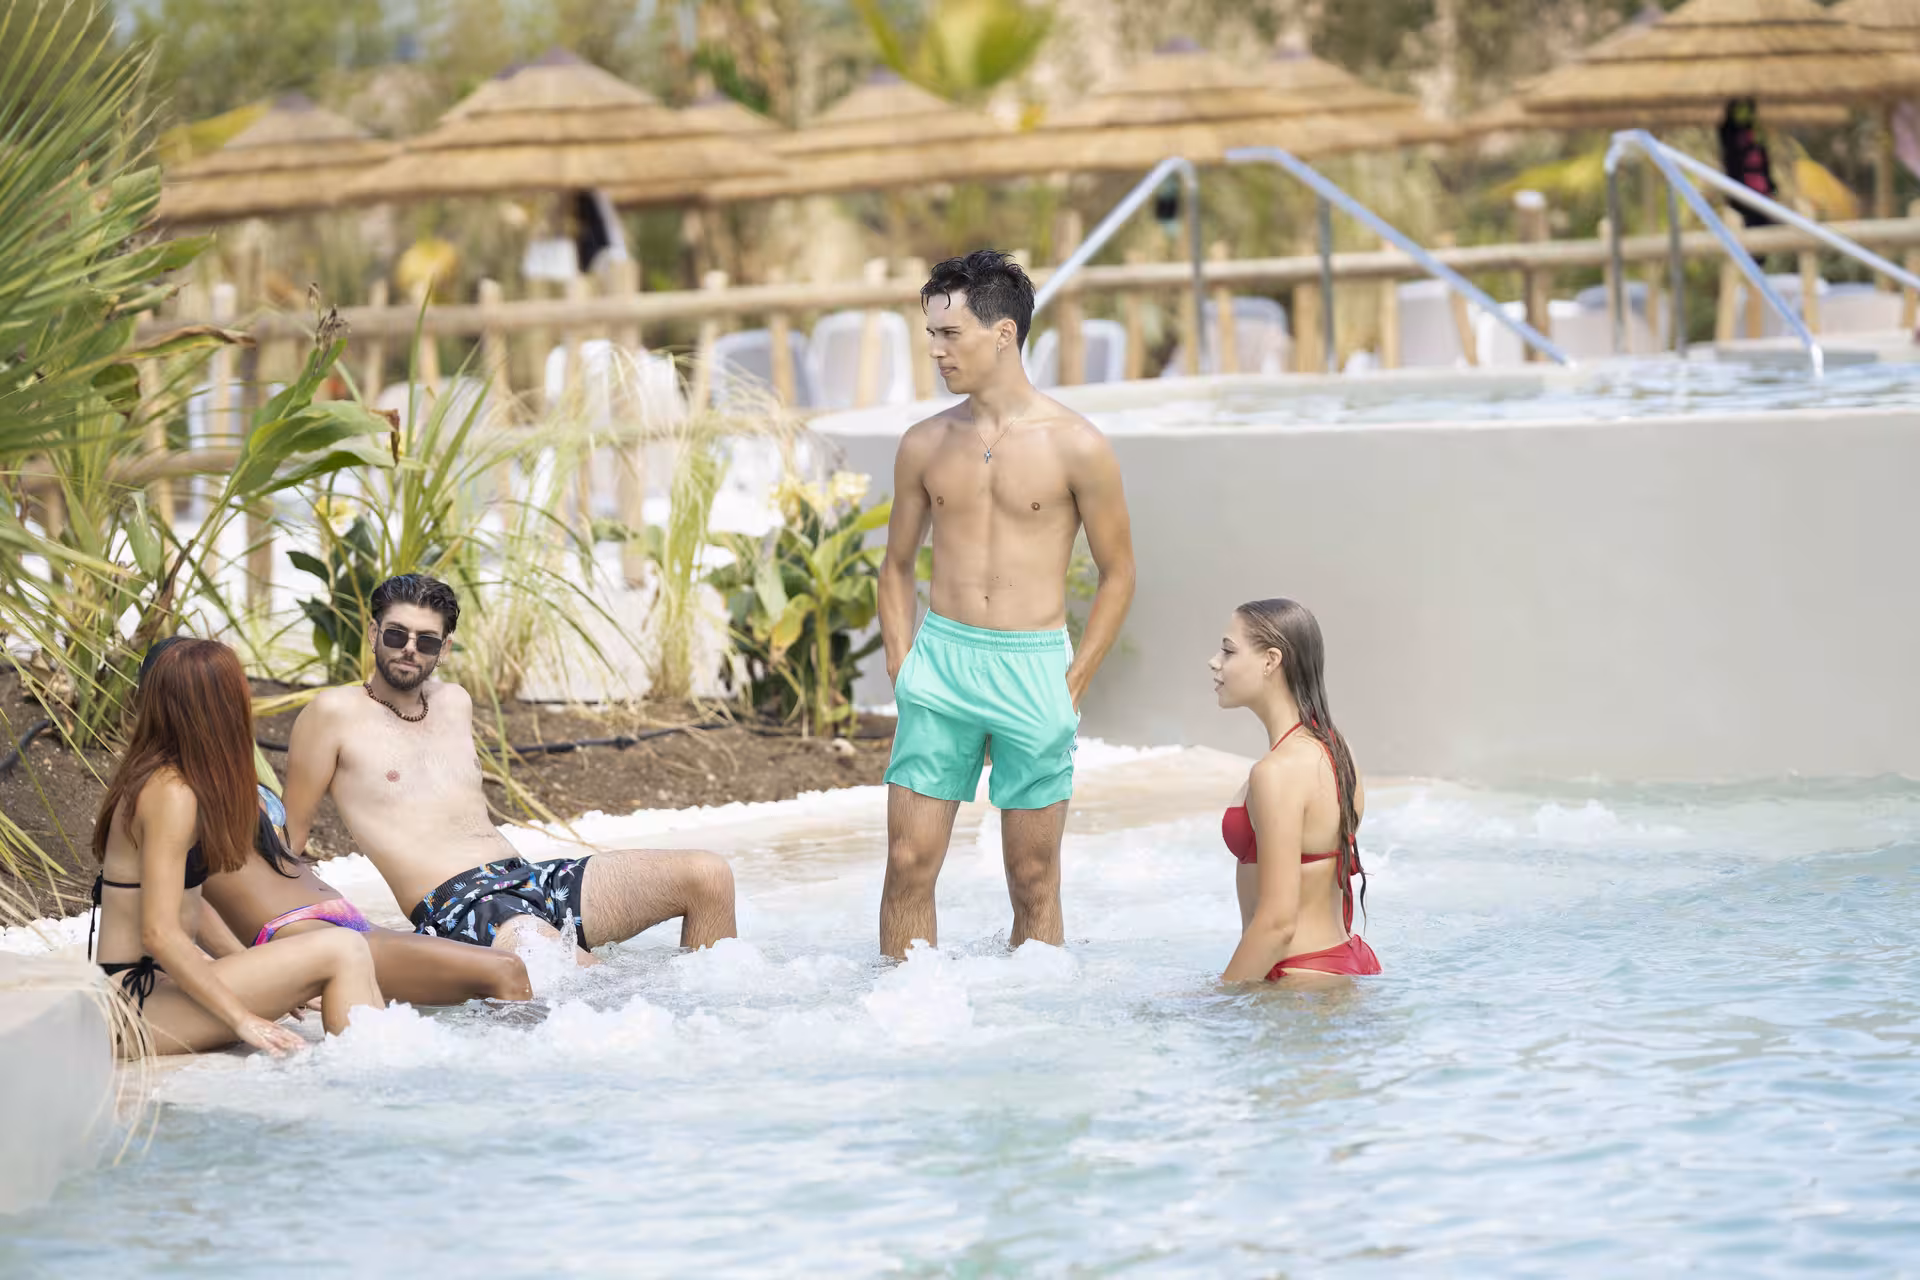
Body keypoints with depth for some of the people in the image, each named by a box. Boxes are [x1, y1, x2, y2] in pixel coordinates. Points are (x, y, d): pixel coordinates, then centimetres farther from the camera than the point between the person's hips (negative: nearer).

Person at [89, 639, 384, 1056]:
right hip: (140, 1003, -10)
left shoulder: (156, 779, 14)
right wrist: (243, 1019, -19)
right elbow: (159, 934, -22)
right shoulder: (172, 794, -17)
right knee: (343, 951, -16)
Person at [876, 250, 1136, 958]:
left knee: (1034, 880, 4)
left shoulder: (1076, 447, -4)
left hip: (1034, 668, -2)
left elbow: (1118, 572, 3)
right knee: (909, 864, -2)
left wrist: (1073, 684, -4)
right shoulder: (924, 445, 6)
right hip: (939, 661, 2)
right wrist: (903, 671, 5)